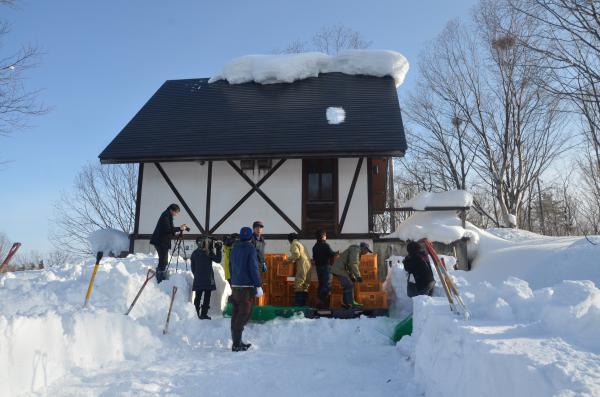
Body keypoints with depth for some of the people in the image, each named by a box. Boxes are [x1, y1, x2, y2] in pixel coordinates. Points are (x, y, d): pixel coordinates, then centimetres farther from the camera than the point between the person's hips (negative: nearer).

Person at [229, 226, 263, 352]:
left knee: (236, 313, 13)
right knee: (244, 313, -4)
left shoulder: (235, 247, 11)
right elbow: (253, 268, -14)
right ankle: (237, 344, -6)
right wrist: (258, 286, -10)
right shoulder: (250, 248, -10)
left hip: (235, 285, 7)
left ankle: (236, 342, 21)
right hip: (247, 286, -7)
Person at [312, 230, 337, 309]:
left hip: (318, 267, 8)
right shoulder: (325, 245, -10)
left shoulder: (315, 246, 13)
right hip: (326, 266, -8)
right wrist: (336, 253, 7)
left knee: (321, 284, 12)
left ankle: (321, 301, 12)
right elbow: (332, 254, -11)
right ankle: (322, 300, -16)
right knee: (327, 285, -8)